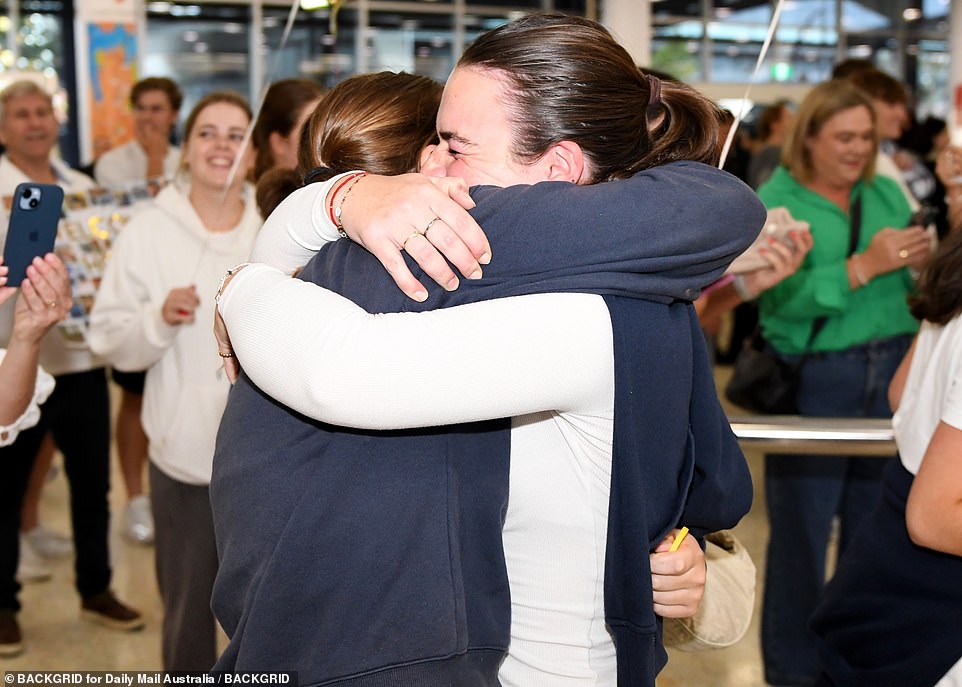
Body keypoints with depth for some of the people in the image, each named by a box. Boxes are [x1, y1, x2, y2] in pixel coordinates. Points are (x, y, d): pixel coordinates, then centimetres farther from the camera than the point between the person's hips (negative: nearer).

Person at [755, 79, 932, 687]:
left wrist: (924, 263, -10)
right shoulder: (775, 201, -6)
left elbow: (916, 287, 10)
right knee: (804, 528, 6)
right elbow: (784, 298, -19)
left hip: (893, 371, 5)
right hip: (815, 378, -4)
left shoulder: (887, 192, 9)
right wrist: (863, 266, -25)